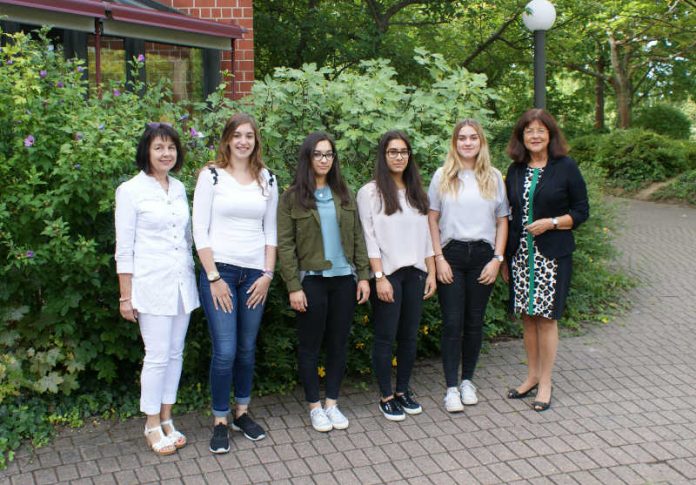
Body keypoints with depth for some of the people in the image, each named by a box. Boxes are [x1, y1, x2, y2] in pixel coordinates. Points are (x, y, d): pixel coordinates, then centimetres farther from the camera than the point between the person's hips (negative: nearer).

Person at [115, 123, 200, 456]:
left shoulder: (179, 188, 10)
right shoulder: (130, 191, -7)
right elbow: (124, 248, -7)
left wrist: (193, 276, 14)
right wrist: (125, 296, -8)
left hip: (182, 284, 6)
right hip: (152, 285, -6)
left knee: (175, 353, 11)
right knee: (157, 356, -2)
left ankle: (166, 419, 24)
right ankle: (152, 426, 14)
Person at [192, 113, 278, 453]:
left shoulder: (267, 179, 9)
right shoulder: (211, 176, -2)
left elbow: (270, 230, 11)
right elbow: (200, 230, -5)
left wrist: (267, 274, 2)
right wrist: (214, 278, -10)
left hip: (255, 274, 4)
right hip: (219, 271, -3)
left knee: (247, 348, 10)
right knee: (224, 351, -7)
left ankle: (242, 412, 27)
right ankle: (220, 421, 10)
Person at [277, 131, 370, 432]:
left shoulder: (344, 195, 8)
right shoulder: (292, 198, -4)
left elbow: (357, 237, 8)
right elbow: (285, 245, -7)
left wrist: (363, 275, 2)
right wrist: (293, 287, -12)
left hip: (344, 278, 4)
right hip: (311, 280, -4)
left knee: (339, 343, 10)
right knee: (310, 345, 6)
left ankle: (332, 402, 23)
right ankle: (314, 406, 20)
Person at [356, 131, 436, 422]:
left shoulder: (417, 193, 12)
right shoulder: (370, 192, -4)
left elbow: (425, 235, 13)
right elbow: (369, 239, -8)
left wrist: (431, 272, 8)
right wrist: (379, 277, -14)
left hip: (414, 273, 5)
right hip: (387, 274, -5)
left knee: (409, 336, 9)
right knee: (386, 337, 1)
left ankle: (403, 390, 23)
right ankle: (386, 397, 13)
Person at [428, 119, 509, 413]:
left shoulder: (493, 177, 7)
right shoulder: (443, 176, 3)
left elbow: (502, 221, 8)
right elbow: (432, 218, 1)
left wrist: (497, 259, -1)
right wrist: (438, 258, -6)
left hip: (482, 254, 2)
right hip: (451, 254, -1)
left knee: (474, 322, 8)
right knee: (452, 323, -3)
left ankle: (467, 381, 22)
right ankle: (451, 387, 3)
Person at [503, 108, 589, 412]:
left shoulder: (565, 167, -3)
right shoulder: (515, 171, 9)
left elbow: (581, 211, -1)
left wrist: (551, 223, -17)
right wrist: (504, 257, 11)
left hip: (553, 255, -4)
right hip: (521, 255, 4)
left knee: (545, 317, -1)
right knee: (527, 316, 9)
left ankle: (545, 384, 11)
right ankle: (532, 376, 24)